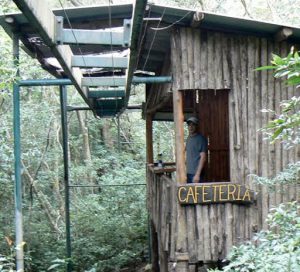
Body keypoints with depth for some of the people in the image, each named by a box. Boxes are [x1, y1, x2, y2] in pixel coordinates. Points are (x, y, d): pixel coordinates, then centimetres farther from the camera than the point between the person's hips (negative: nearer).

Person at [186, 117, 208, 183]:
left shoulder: (201, 139, -9)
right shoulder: (189, 138, 15)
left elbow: (203, 157, -14)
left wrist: (197, 174, -19)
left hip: (196, 173, -7)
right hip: (189, 173, 7)